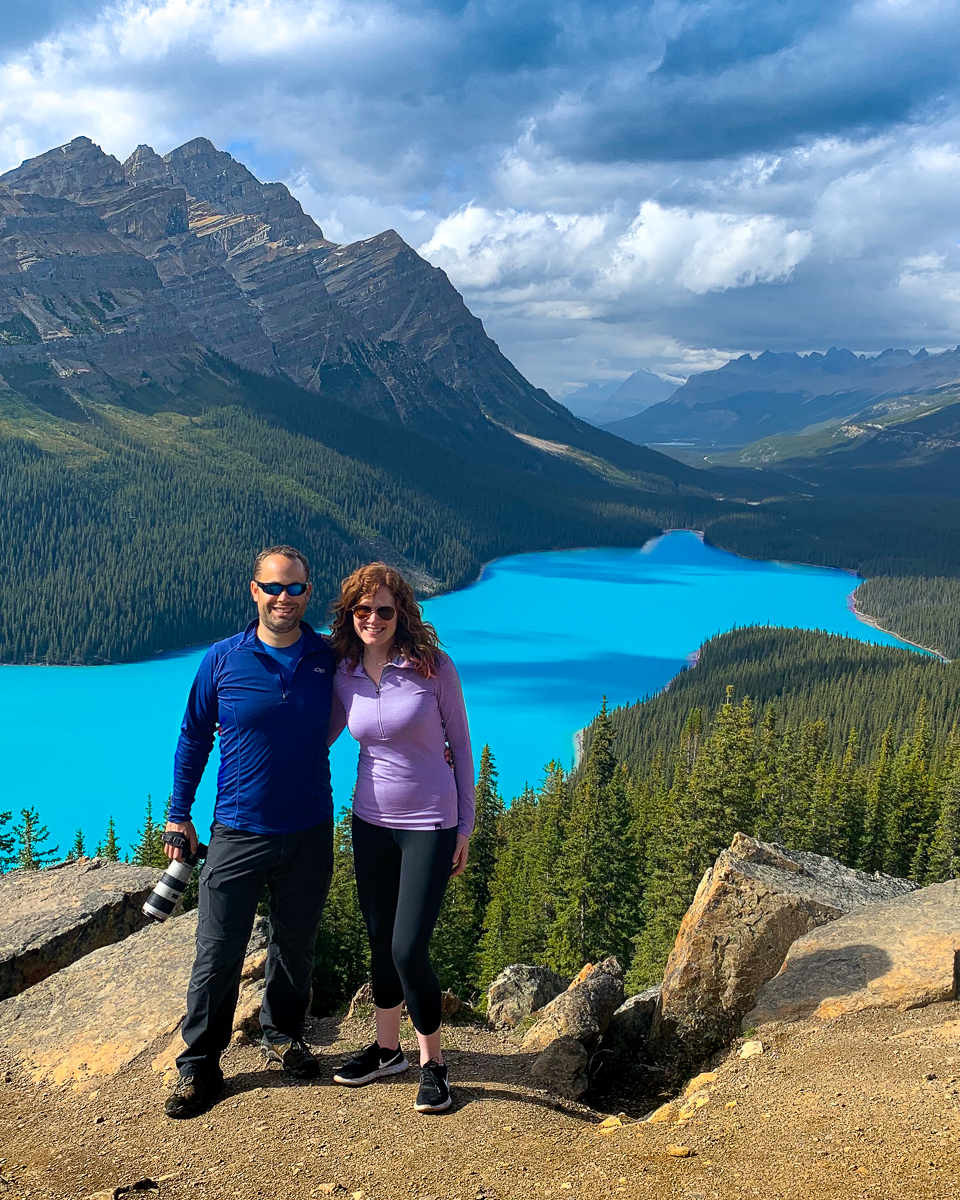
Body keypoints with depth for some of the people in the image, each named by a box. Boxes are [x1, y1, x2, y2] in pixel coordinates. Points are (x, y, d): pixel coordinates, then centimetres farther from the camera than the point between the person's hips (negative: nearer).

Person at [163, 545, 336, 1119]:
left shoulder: (329, 659, -2)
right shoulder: (223, 660, -6)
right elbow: (194, 738, 5)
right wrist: (179, 813, 7)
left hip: (310, 832, 2)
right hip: (239, 831, -2)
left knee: (296, 943, 17)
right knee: (218, 953, 2)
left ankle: (284, 1036, 39)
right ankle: (199, 1065, 18)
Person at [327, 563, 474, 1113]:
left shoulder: (433, 665, -13)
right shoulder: (344, 675, -1)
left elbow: (461, 744, -4)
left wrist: (465, 827, -3)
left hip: (429, 824, -4)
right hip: (371, 821, 4)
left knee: (409, 951, -7)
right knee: (380, 943, 14)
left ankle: (433, 1061, 16)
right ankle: (388, 1049, 35)